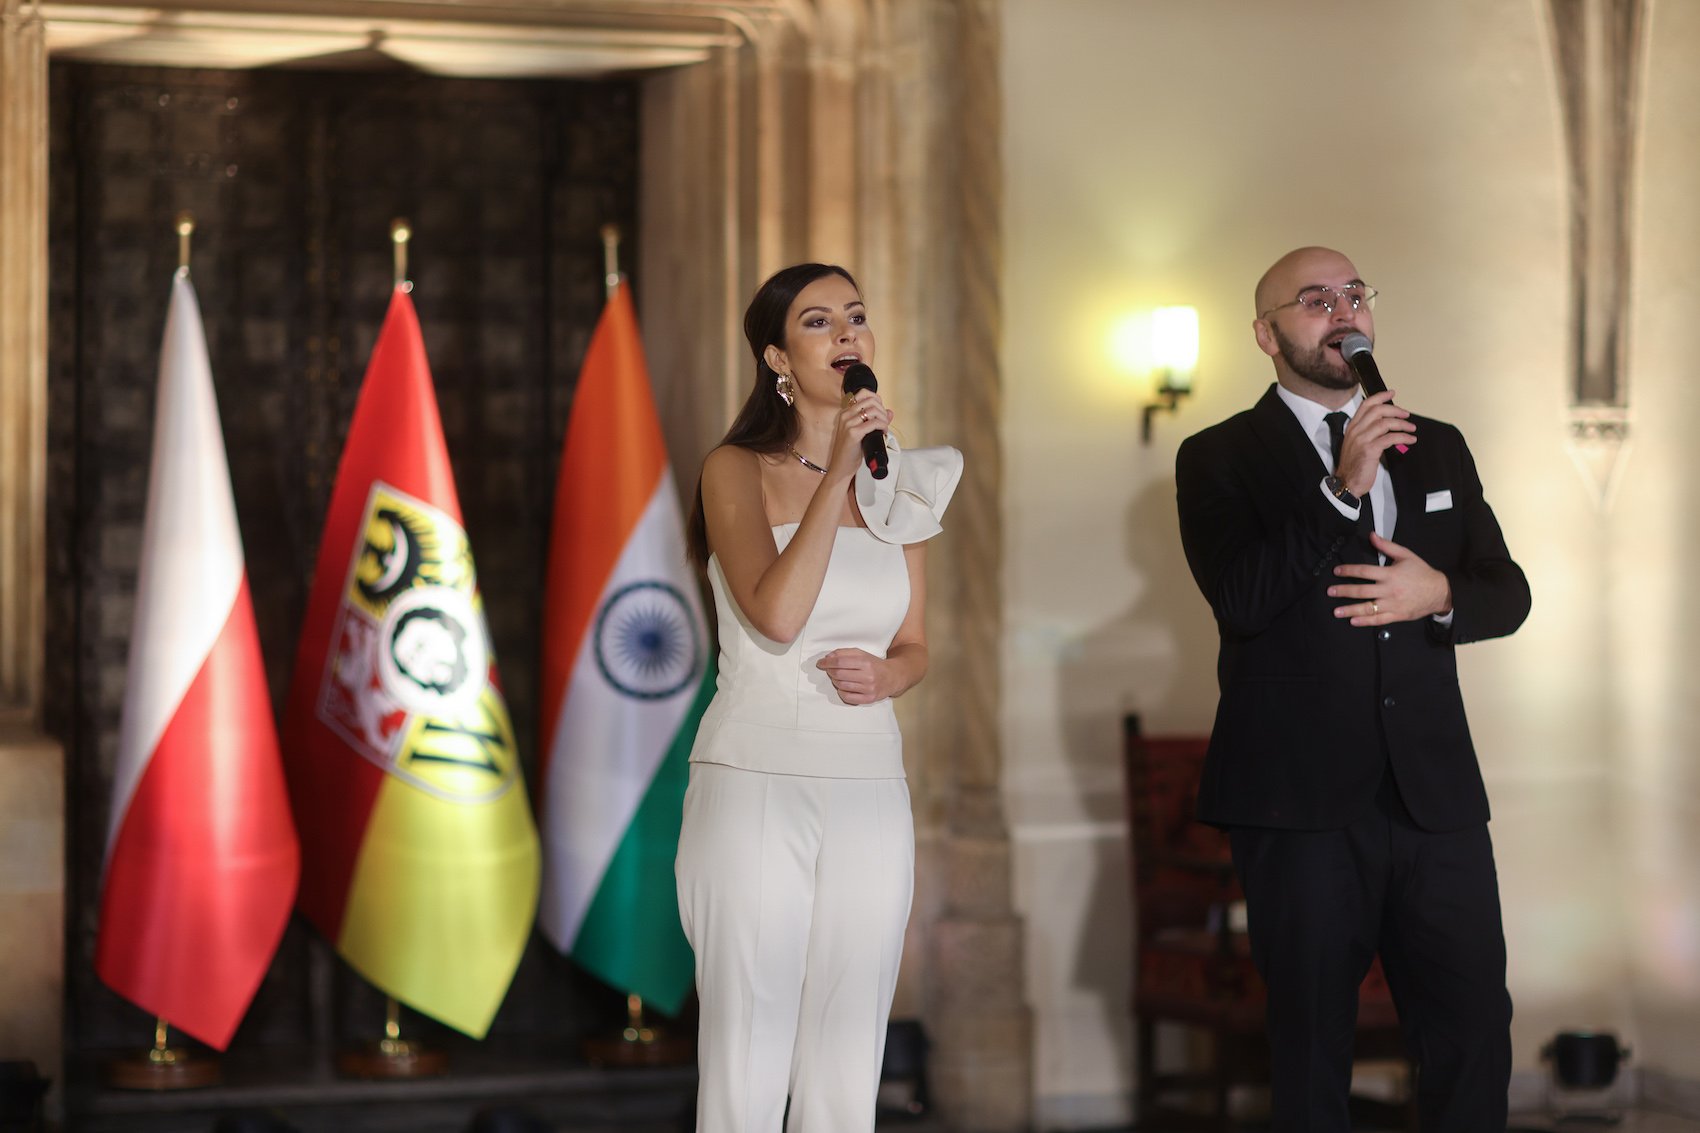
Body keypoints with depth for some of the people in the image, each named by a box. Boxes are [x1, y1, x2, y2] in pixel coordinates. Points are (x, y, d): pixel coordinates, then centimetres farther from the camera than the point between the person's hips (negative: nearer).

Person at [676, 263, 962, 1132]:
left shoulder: (897, 483, 12)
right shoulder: (737, 470, -2)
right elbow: (776, 617, -17)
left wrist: (887, 675, -4)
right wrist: (837, 476, -18)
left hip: (867, 789, 4)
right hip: (755, 780, -4)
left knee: (847, 1058, 6)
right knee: (747, 1049, -3)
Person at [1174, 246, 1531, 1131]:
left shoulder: (1438, 450, 15)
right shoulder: (1220, 458, 0)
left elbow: (1508, 593, 14)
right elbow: (1239, 599, -14)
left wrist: (1439, 593, -8)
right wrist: (1342, 489, -21)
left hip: (1436, 792, 4)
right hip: (1301, 802, -4)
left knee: (1475, 1031, 3)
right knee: (1313, 1044, 6)